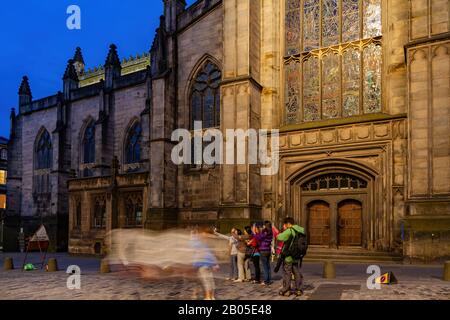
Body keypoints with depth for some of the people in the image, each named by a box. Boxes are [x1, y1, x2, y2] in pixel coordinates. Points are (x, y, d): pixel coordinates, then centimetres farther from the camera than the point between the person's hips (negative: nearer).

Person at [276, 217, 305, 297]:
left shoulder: (289, 231, -19)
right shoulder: (301, 230, 3)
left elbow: (279, 237, -18)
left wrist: (284, 231, 2)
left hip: (288, 256, -6)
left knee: (287, 273, 4)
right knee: (297, 273, 15)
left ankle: (286, 290, 11)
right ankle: (298, 290, 20)